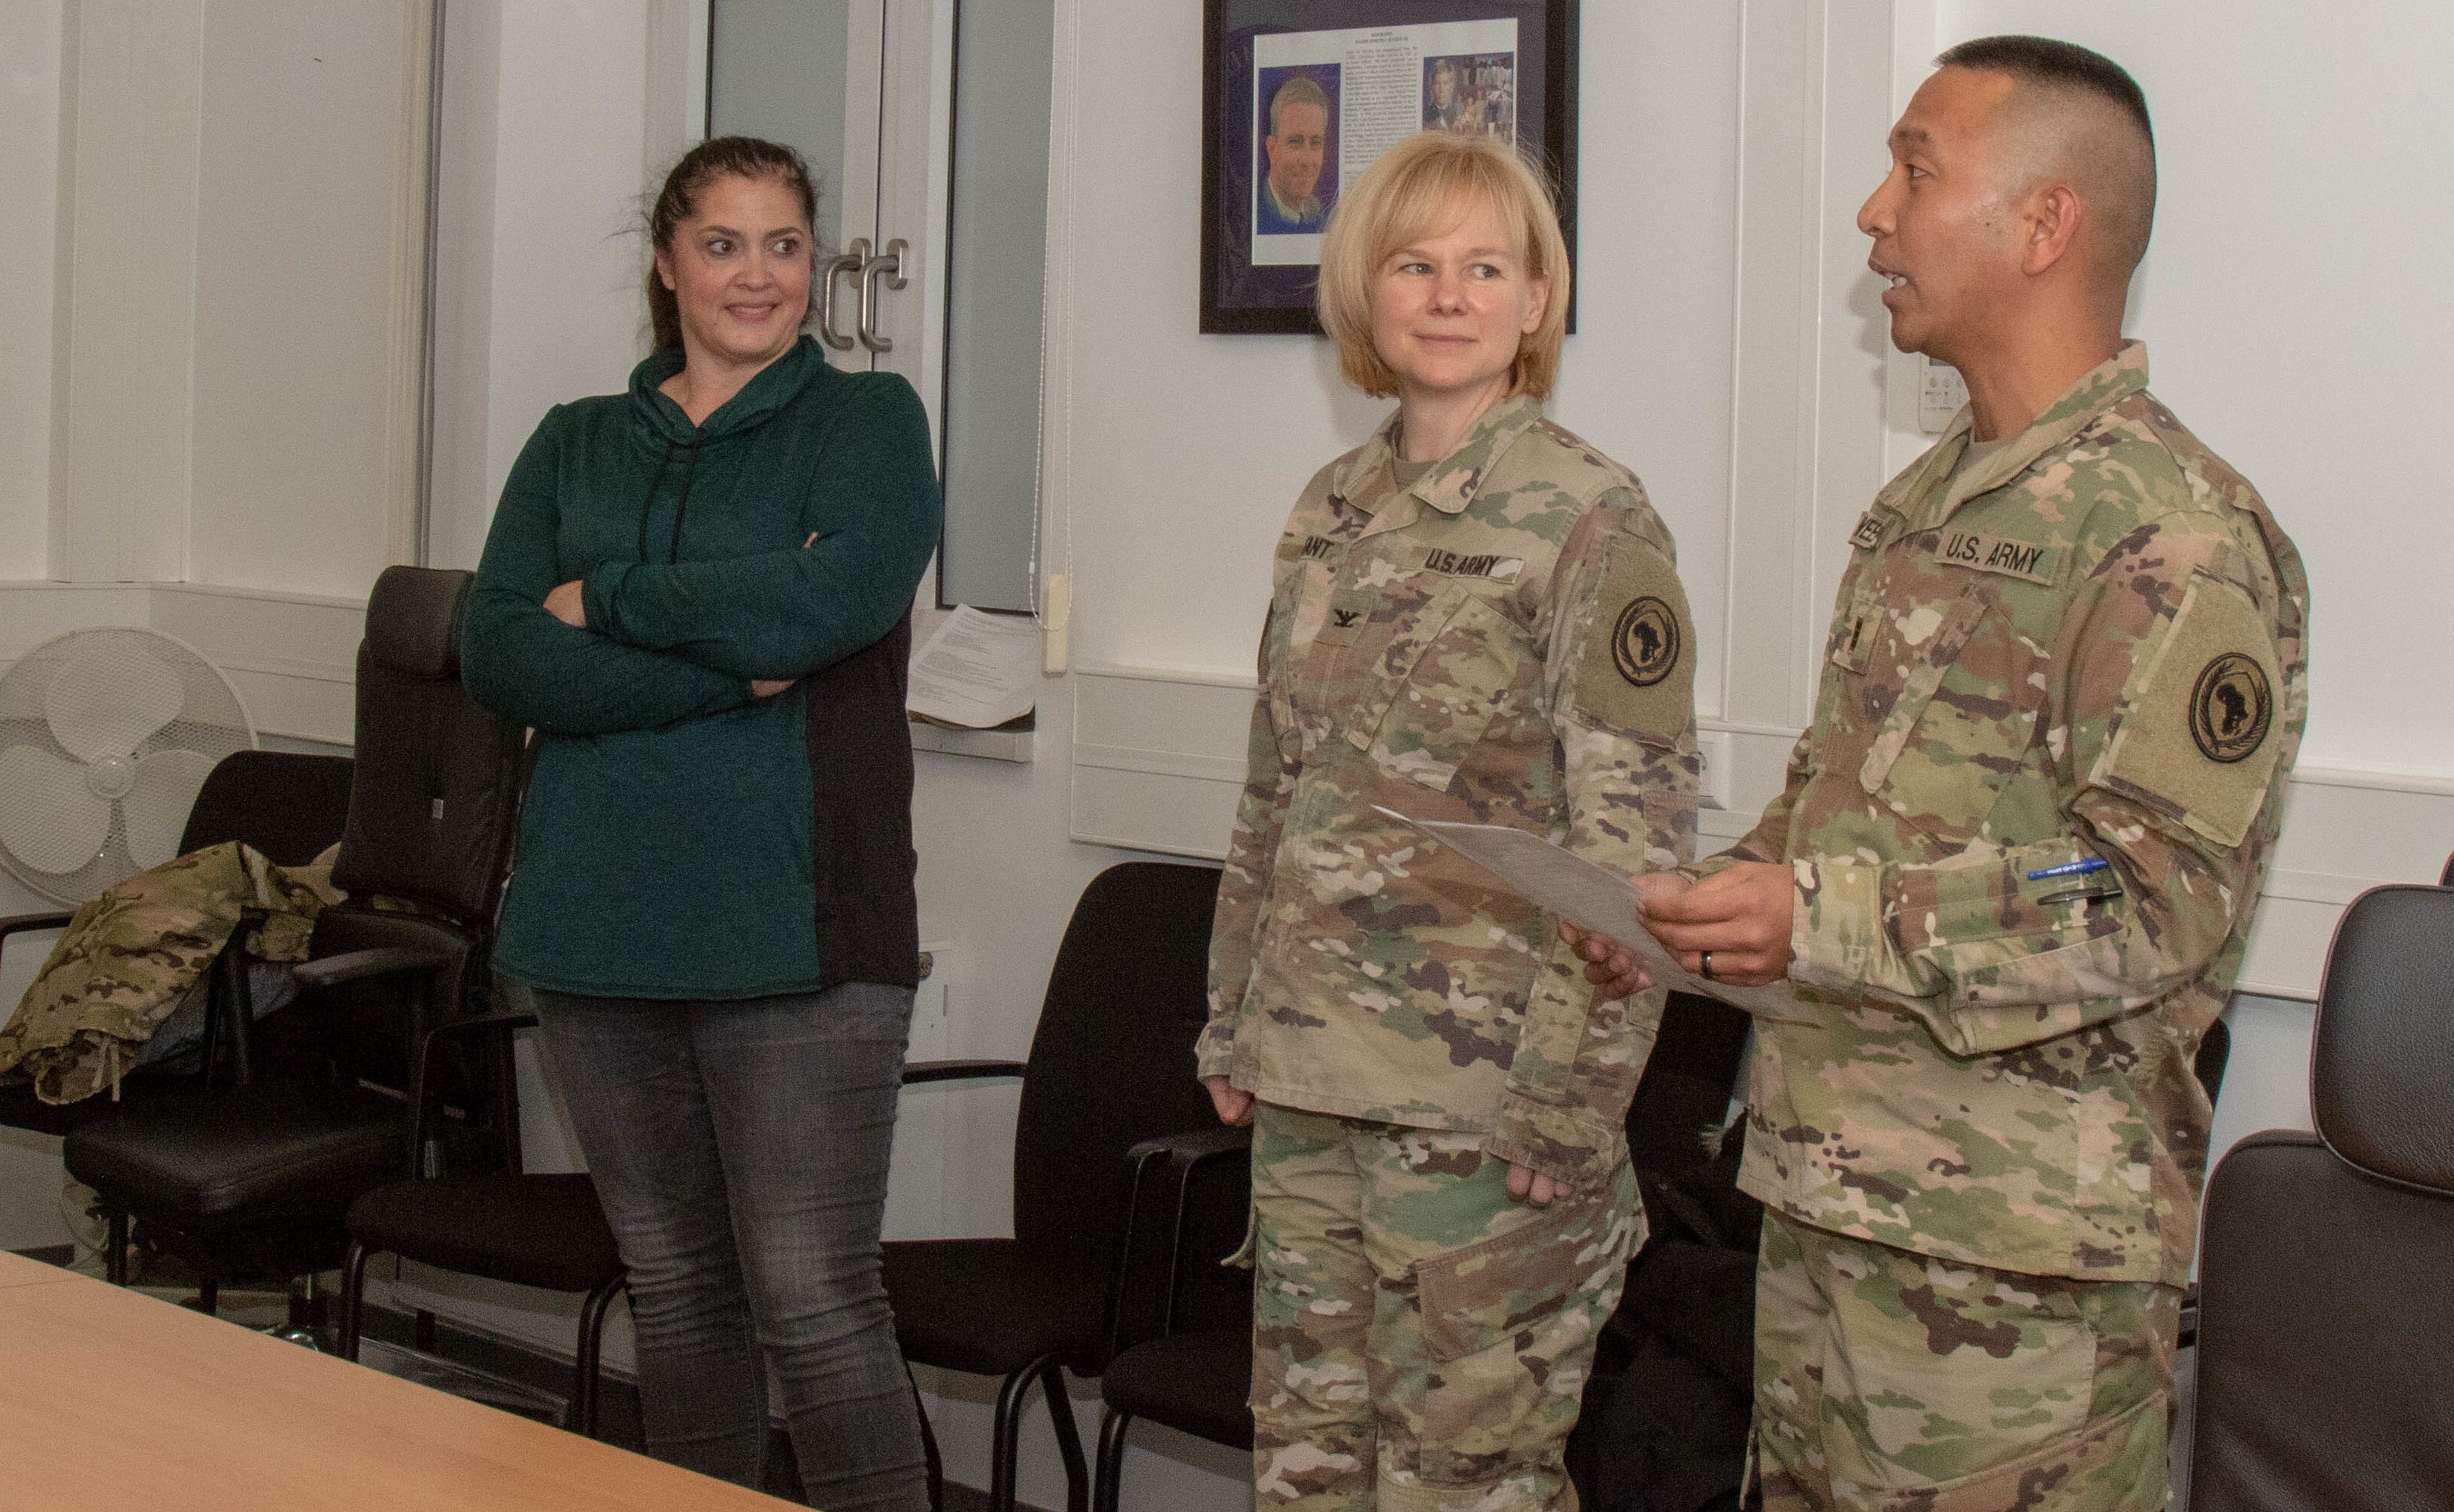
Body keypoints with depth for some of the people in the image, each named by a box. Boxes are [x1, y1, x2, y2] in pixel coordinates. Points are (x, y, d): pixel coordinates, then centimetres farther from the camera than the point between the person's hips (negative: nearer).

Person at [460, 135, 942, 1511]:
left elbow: (833, 597, -16)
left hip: (796, 927, -4)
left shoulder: (869, 419, 4)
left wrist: (605, 599, -6)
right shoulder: (579, 444, 13)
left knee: (817, 1304, -7)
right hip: (603, 920, 4)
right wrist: (729, 667, -14)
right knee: (675, 1291, 13)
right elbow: (501, 656, -2)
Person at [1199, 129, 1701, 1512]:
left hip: (1480, 1089, -7)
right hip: (1310, 1079, 7)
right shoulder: (1332, 511, 11)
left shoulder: (1589, 519, -10)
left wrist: (1573, 1100, -17)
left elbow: (1638, 834, -13)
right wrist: (1235, 1023, 14)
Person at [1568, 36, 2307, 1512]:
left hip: (2019, 1246, -9)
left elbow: (2165, 895, -20)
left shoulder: (2180, 537, -14)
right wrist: (1701, 915, 8)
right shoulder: (1922, 505, 17)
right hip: (1827, 1192, 9)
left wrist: (1826, 921, -24)